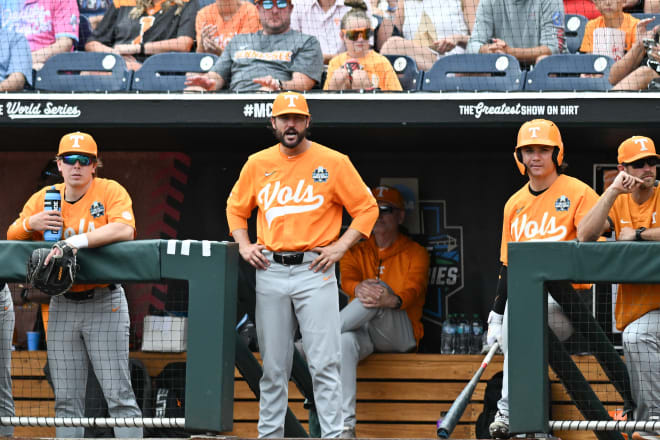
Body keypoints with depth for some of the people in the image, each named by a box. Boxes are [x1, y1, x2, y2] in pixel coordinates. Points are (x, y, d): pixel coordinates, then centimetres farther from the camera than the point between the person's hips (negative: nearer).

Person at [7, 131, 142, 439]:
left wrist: (77, 241, -31)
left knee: (118, 395, -7)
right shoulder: (44, 198, 10)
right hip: (62, 306, 5)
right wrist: (31, 223, -11)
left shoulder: (110, 191, -4)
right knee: (66, 399, 7)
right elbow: (12, 236, 12)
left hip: (104, 303, -5)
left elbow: (124, 229, -22)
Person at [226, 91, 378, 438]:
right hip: (270, 271, 3)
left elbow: (366, 208, 3)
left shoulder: (333, 162, 0)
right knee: (273, 363, 7)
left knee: (324, 361, -8)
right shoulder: (257, 164, 9)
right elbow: (236, 207, 23)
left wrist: (341, 246, -6)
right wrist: (244, 245, 8)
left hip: (314, 270, -3)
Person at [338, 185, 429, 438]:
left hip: (400, 335, -2)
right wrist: (358, 288, -31)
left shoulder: (415, 253, 11)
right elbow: (347, 279, -2)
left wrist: (392, 300, -37)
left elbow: (414, 287, -10)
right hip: (363, 332, 2)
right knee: (344, 342, -36)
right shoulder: (356, 252, 20)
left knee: (381, 287, -32)